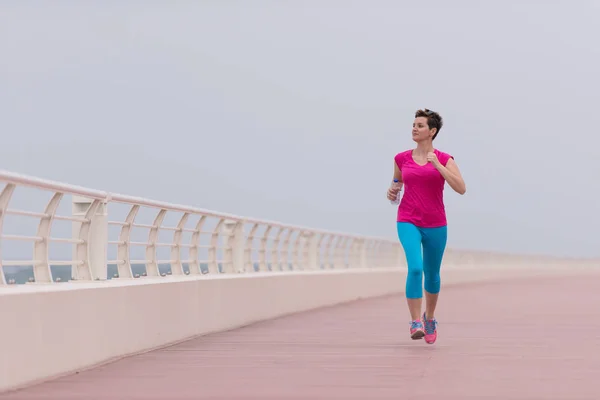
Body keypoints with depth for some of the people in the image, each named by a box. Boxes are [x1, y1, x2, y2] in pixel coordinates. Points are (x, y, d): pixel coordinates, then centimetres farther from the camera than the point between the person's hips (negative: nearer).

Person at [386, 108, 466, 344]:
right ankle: (415, 322, -17)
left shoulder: (444, 159, -2)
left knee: (432, 274, 15)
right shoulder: (401, 159, 4)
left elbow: (461, 188, -14)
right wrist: (392, 191, 0)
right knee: (415, 268, -23)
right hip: (408, 222, 0)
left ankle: (429, 318, 39)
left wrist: (437, 164, -19)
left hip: (435, 225, 0)